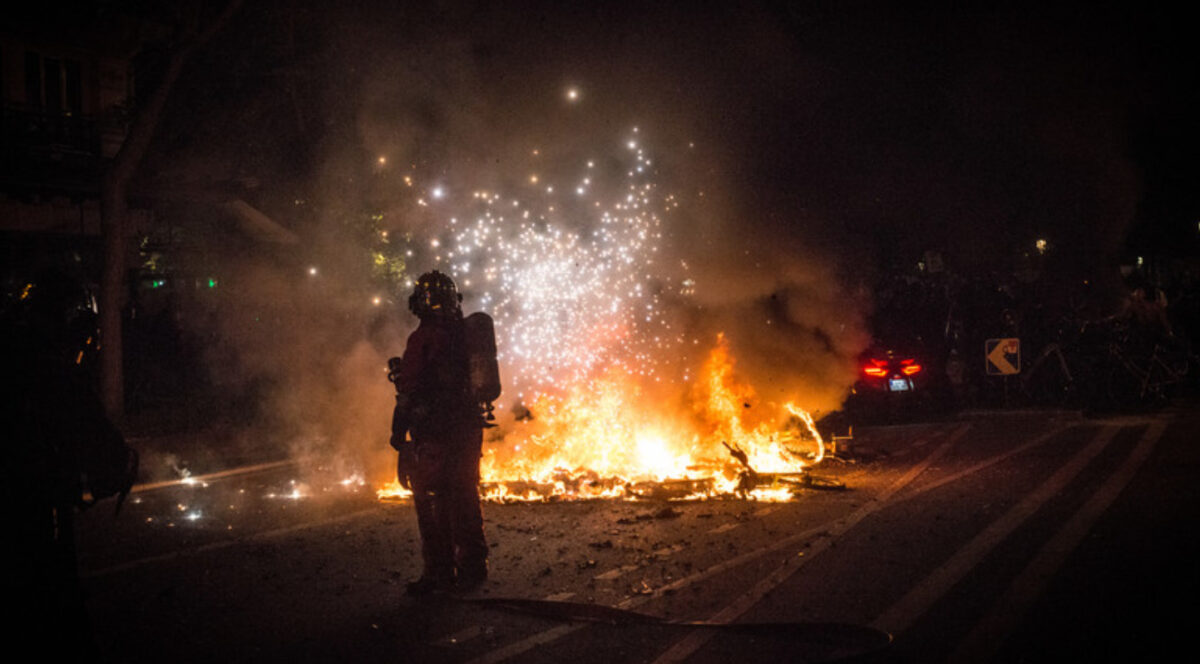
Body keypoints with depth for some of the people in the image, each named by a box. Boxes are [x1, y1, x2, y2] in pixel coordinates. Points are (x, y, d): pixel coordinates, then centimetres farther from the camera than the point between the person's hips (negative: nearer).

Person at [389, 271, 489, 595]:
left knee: (431, 499, 0)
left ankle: (440, 571, 2)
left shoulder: (423, 339, -12)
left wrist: (399, 431, -8)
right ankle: (471, 568, 17)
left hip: (433, 431, -7)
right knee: (464, 498, 12)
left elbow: (410, 390, -13)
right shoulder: (465, 334, 9)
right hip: (467, 428, 7)